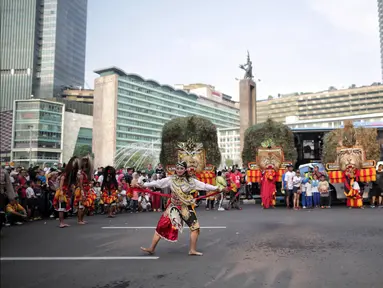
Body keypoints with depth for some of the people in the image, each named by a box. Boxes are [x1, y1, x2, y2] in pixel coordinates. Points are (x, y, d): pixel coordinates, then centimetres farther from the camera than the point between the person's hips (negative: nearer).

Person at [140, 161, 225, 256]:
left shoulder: (190, 181, -5)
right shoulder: (170, 179, -4)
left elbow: (204, 185, -5)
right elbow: (157, 183, -5)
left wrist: (216, 188, -10)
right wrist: (144, 185, -10)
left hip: (186, 207, 1)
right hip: (174, 207, 0)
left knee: (195, 227, -4)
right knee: (161, 226, -4)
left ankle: (192, 250, 13)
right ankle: (151, 248, 8)